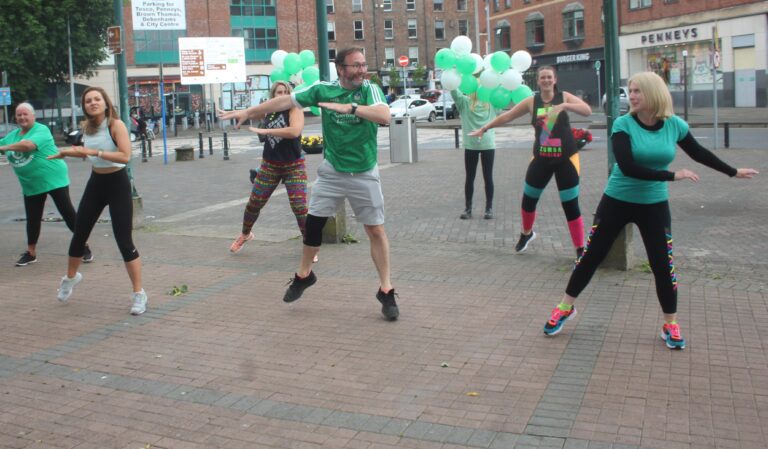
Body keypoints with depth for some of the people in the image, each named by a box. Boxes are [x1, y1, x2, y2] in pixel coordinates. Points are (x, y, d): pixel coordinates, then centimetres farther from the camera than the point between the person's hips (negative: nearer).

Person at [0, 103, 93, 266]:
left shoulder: (41, 130, -14)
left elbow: (28, 145, -30)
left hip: (53, 179, -6)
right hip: (31, 185, 7)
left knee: (67, 212, -5)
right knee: (32, 219, 12)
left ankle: (84, 246, 3)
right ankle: (31, 253, 24)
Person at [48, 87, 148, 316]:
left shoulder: (116, 124, -17)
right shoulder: (87, 127, 3)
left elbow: (125, 156, -29)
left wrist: (95, 152, -31)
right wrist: (66, 152, 10)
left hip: (117, 183, -6)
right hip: (96, 182, 6)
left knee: (124, 241, -9)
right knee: (79, 235, 15)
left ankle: (139, 294, 2)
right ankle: (71, 277, 43)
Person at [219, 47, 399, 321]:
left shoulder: (370, 90, -9)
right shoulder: (323, 89, -2)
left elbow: (384, 116, -28)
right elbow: (285, 101, 3)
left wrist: (350, 107, -37)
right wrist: (248, 112, 4)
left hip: (364, 174, -2)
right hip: (331, 172, 2)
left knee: (376, 230, -1)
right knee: (313, 224, 8)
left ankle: (386, 291, 10)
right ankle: (304, 275, 33)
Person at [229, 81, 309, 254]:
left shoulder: (294, 110, -12)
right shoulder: (268, 111, 4)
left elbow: (295, 131, -32)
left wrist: (265, 130, -26)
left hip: (294, 167, -4)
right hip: (269, 166, 5)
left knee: (300, 207, -12)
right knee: (253, 204, 10)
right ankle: (245, 234, 37)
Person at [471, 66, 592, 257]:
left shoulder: (564, 97, -5)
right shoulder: (532, 102, 0)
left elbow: (587, 110, -19)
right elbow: (507, 116, 6)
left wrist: (564, 106, -34)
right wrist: (484, 129, 8)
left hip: (566, 159, -2)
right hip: (541, 159, 3)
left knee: (571, 206, -2)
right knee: (528, 200, 13)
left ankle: (580, 249, 8)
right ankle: (526, 234, 42)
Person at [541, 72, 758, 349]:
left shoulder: (674, 125, -5)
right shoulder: (623, 124, -14)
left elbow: (698, 153, 12)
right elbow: (628, 167, -26)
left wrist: (733, 172, 22)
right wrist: (672, 176, -25)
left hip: (654, 205, 2)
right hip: (617, 201, -1)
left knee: (663, 265, 3)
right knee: (591, 255, 5)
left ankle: (670, 325, 23)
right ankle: (565, 308, 23)